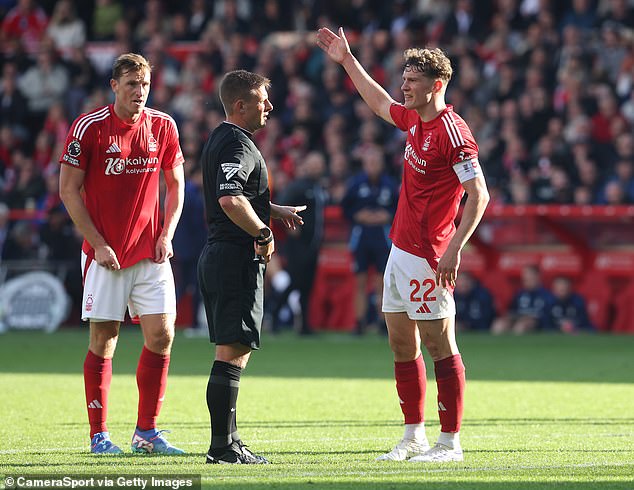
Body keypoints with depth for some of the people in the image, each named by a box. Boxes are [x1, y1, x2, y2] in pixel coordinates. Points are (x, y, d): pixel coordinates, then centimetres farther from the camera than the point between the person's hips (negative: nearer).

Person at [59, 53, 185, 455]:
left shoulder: (163, 127, 5)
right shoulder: (89, 127, -7)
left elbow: (175, 185, 14)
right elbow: (69, 189, -5)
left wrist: (166, 236, 1)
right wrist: (98, 244, -10)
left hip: (151, 252, 4)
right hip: (105, 253, -4)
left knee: (162, 335, -3)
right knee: (104, 340, -2)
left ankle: (147, 433, 7)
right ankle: (99, 435, 6)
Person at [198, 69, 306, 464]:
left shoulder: (221, 139, 18)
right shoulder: (238, 145, -15)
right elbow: (230, 200, -30)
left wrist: (277, 211, 27)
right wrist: (263, 233, -19)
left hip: (217, 256, 11)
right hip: (237, 258, -11)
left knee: (233, 352, 15)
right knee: (233, 352, -10)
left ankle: (228, 440, 19)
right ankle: (223, 446, -10)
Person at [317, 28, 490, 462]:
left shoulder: (451, 131, -17)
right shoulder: (413, 119, 10)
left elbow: (479, 195, -19)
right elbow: (380, 103, 33)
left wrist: (454, 248, -25)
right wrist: (347, 61, 36)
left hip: (427, 258, -9)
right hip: (401, 249, 9)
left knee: (439, 346, -5)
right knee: (401, 345, 12)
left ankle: (450, 442, -2)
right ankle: (414, 437, 19)